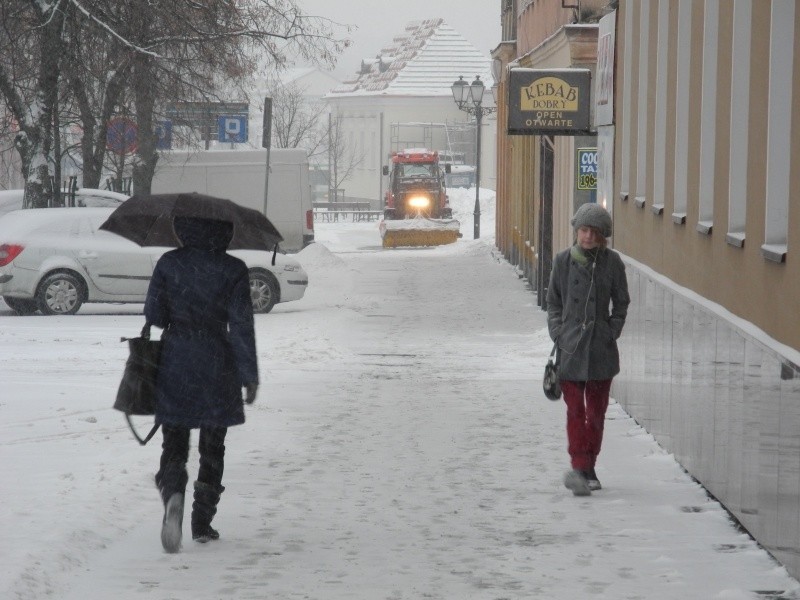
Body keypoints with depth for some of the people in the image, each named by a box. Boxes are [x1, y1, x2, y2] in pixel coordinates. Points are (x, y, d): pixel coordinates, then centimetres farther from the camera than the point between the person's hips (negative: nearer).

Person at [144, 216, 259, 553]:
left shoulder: (168, 264, -3)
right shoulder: (232, 270, -7)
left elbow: (153, 315, 0)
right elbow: (242, 325, -8)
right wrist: (250, 375, -3)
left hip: (174, 361, 1)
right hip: (216, 364, -1)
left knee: (174, 441, 6)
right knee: (212, 446, 13)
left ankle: (173, 494, -25)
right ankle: (202, 522, 14)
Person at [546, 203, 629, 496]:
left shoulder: (611, 261, 0)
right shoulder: (563, 260, 1)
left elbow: (621, 302, 10)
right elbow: (553, 302, 9)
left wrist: (613, 331, -1)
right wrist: (558, 333, -2)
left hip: (602, 349, 1)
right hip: (571, 347, -1)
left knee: (597, 411, 8)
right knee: (575, 409, -8)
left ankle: (588, 468, 18)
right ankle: (579, 466, -14)